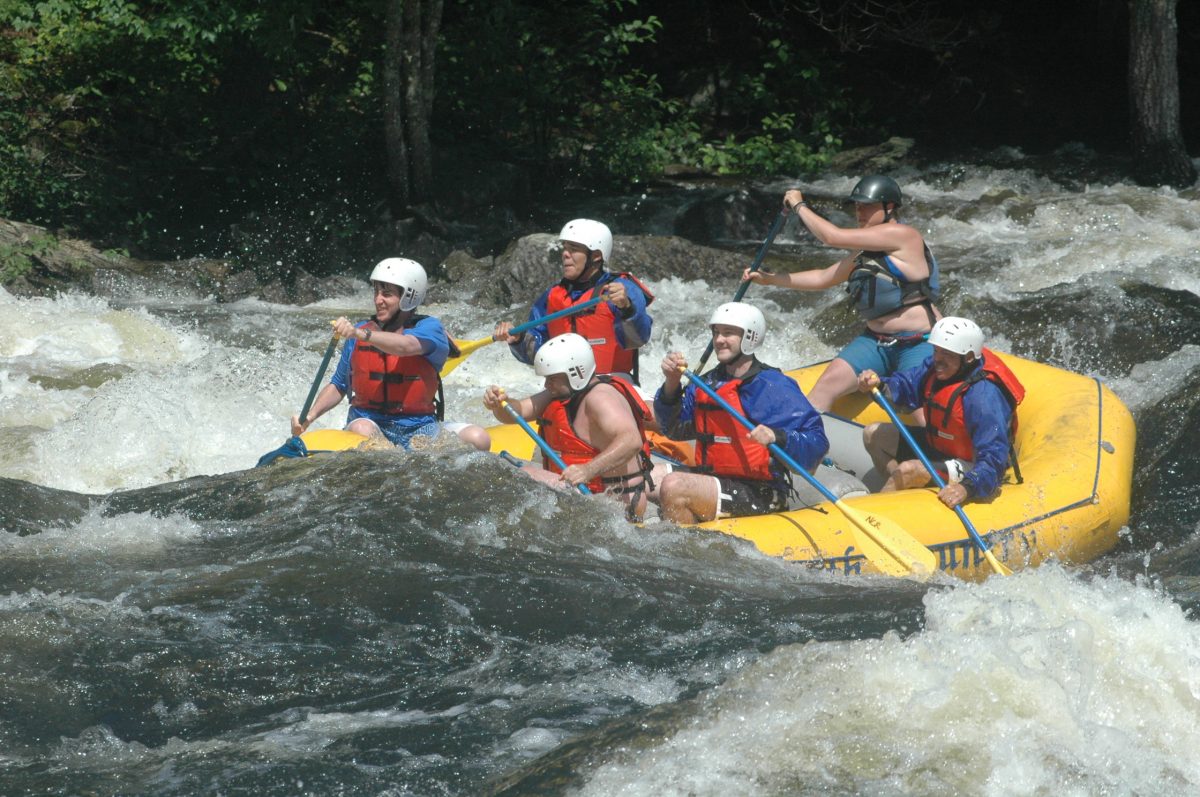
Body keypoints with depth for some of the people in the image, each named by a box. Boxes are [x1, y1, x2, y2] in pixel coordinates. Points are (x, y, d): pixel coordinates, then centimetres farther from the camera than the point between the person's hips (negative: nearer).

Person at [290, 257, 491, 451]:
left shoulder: (429, 328, -1)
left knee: (478, 438, -27)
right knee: (362, 430, -38)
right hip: (369, 421, 1)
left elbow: (405, 346, -25)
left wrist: (360, 334, -41)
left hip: (419, 428, -1)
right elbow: (338, 386, 17)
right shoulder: (359, 332, 9)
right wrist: (310, 416, -2)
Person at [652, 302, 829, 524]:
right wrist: (671, 384, -4)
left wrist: (777, 437, -34)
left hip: (759, 497, -8)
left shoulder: (774, 387, -10)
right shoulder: (708, 383, 12)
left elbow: (817, 443, -15)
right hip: (714, 480, 8)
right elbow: (673, 429, 11)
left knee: (674, 488, -26)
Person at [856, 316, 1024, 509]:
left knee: (908, 471, -30)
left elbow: (993, 459, -38)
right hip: (937, 446, 10)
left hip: (969, 469, -10)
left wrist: (966, 488, -53)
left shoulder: (983, 396, -34)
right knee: (873, 435, 12)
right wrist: (879, 385, -24)